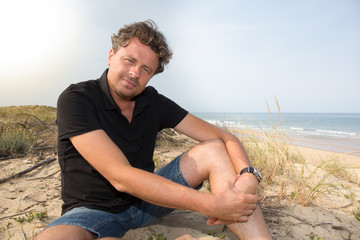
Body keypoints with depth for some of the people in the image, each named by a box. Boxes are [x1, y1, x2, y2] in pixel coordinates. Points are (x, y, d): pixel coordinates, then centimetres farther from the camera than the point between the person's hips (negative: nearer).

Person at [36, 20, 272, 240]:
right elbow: (120, 177, -29)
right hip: (95, 209, -3)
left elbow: (224, 137, -6)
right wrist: (211, 204, -32)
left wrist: (249, 175, -28)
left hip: (146, 199, 4)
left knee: (215, 150, -12)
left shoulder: (154, 103, -4)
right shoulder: (75, 99, -18)